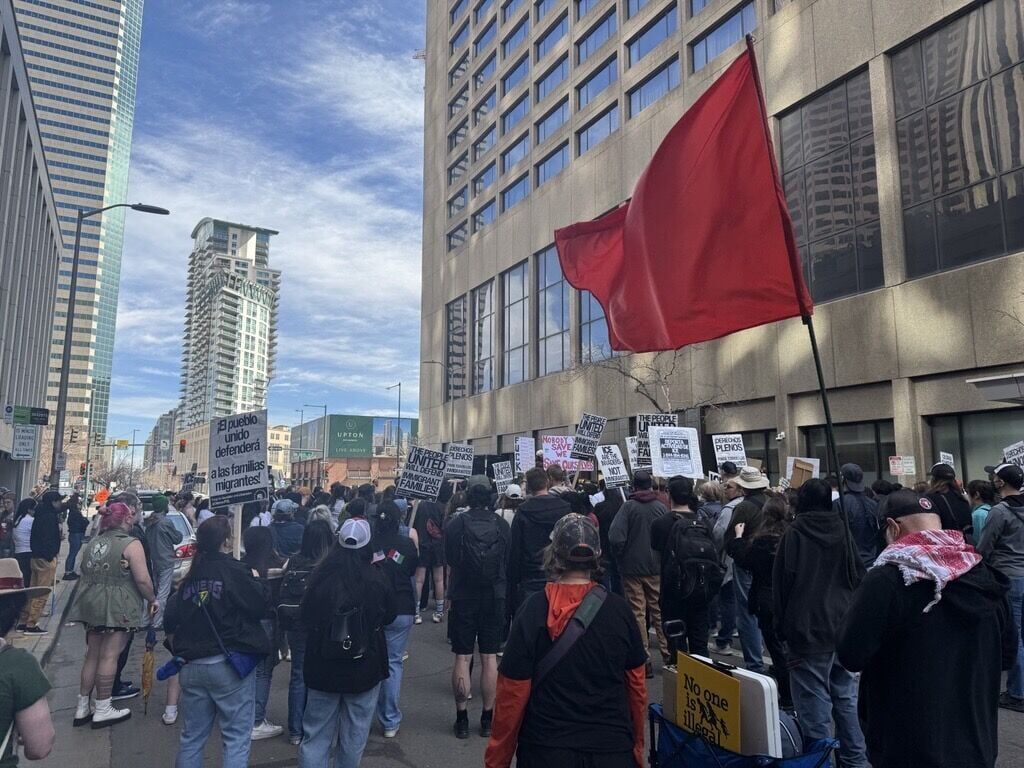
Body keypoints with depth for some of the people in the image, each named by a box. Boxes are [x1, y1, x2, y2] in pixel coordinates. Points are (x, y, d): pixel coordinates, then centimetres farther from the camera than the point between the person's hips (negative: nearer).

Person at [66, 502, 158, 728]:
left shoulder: (93, 543, 11)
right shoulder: (131, 544, -13)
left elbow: (85, 573, 22)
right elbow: (142, 580, -17)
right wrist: (153, 600, -3)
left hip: (91, 605, 8)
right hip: (117, 607, -7)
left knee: (92, 655, 16)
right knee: (109, 656, 0)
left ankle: (82, 708, 23)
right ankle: (102, 709, 7)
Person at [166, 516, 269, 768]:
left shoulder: (191, 576, 7)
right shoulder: (236, 571, -11)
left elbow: (170, 621, 9)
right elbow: (260, 608, -8)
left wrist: (181, 652, 21)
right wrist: (255, 581, 7)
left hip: (191, 666, 6)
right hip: (229, 665, -6)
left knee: (191, 737, 18)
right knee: (236, 738, 3)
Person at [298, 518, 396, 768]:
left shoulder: (320, 575, -9)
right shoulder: (376, 578, -15)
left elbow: (306, 617, 6)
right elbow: (389, 616, 2)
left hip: (323, 666, 2)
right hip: (365, 666, -1)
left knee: (316, 734, 11)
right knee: (355, 734, 15)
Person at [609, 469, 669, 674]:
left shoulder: (629, 506, -12)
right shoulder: (661, 507, -4)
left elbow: (615, 537, -20)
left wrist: (621, 557, -3)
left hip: (633, 567, -3)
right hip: (656, 568, 3)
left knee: (638, 613, 5)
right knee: (659, 611, 15)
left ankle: (643, 660, 7)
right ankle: (667, 655, 20)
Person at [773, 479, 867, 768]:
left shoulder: (794, 534, -11)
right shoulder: (842, 530, 1)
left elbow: (781, 583, -7)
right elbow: (858, 577, 8)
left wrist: (782, 626, 4)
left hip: (808, 630, -5)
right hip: (844, 627, 5)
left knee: (815, 705, 1)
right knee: (846, 698, 17)